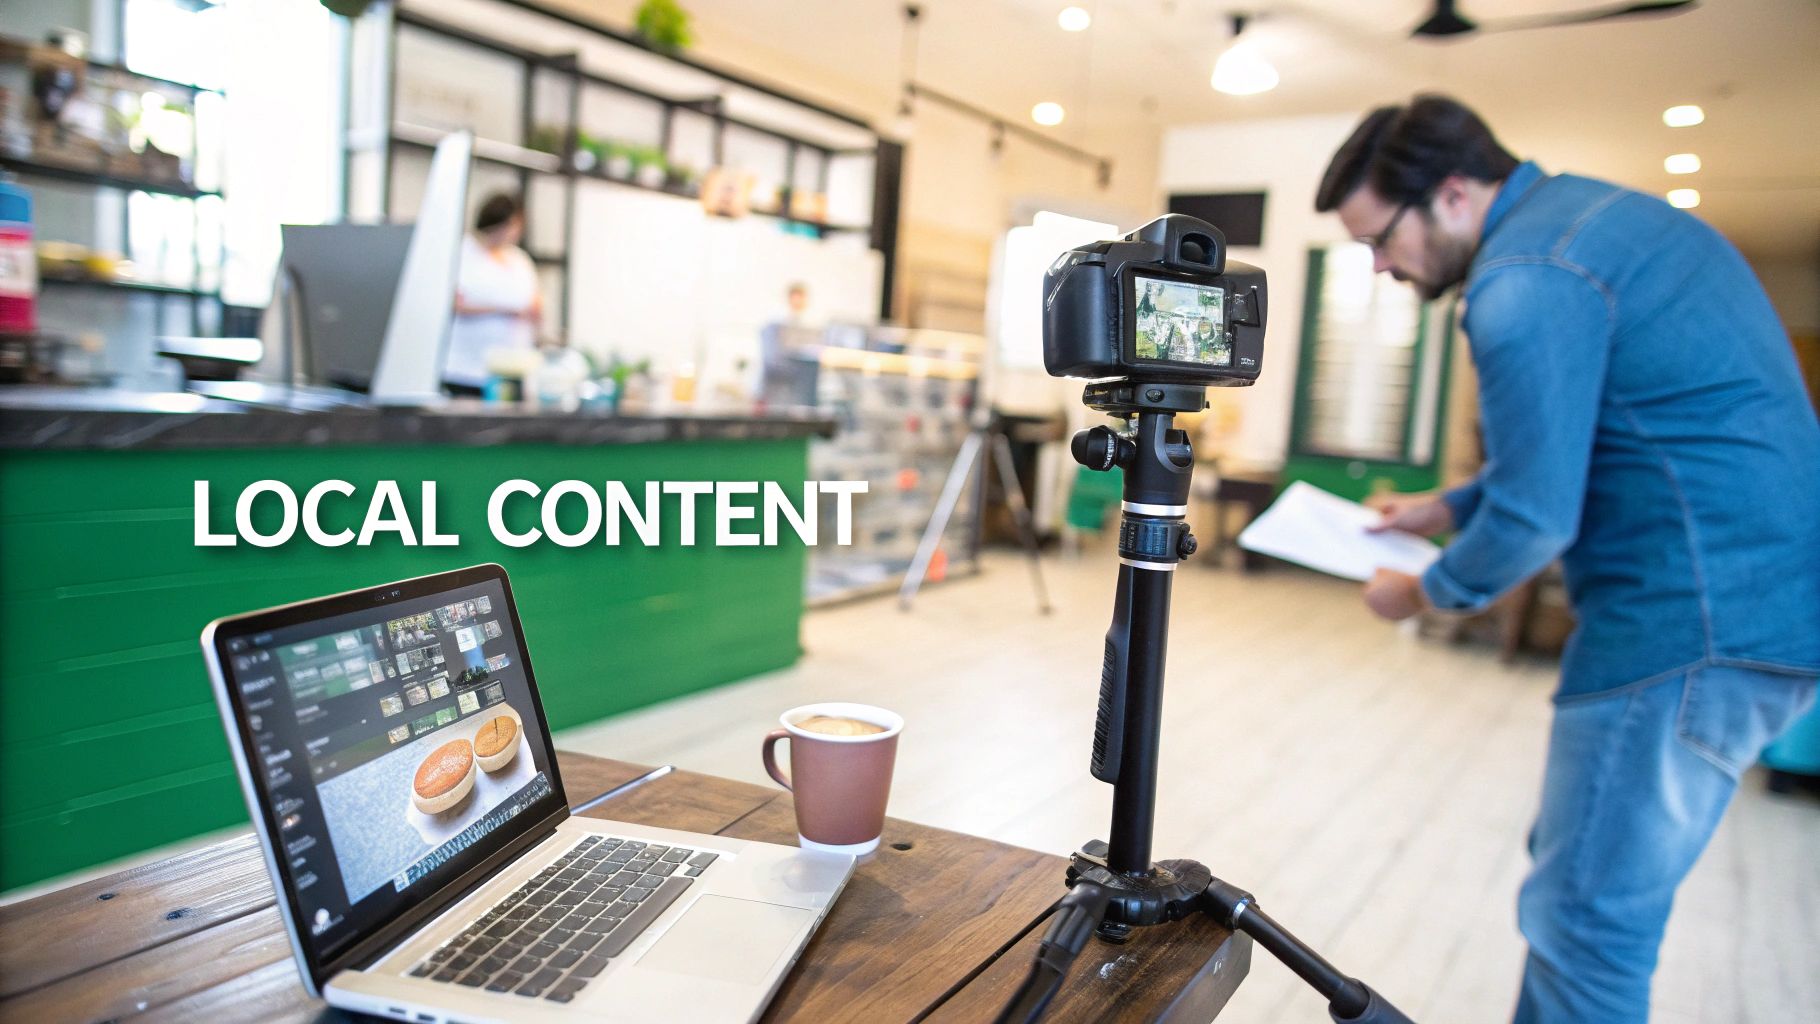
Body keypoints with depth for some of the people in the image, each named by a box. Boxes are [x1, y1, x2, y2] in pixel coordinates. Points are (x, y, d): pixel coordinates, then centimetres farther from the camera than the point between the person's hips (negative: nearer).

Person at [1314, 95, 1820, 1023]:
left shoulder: (1523, 278, -16)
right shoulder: (1588, 209, 16)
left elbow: (1535, 519, -17)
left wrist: (1430, 592, 1)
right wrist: (1449, 507, 21)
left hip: (1697, 622, -11)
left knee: (1584, 921, -2)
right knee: (1578, 882, 20)